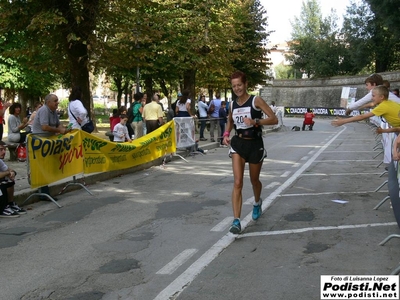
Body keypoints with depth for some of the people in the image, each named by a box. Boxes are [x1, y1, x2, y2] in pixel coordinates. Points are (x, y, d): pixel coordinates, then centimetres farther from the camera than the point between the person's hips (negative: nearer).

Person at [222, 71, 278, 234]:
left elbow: (274, 119, -14)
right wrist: (226, 134, 5)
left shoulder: (256, 100, -9)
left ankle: (257, 203, 50)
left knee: (254, 180, 16)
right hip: (238, 144, 2)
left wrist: (255, 121, -28)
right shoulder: (232, 105, 4)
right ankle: (236, 221, -12)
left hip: (255, 144, -2)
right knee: (237, 183, -11)